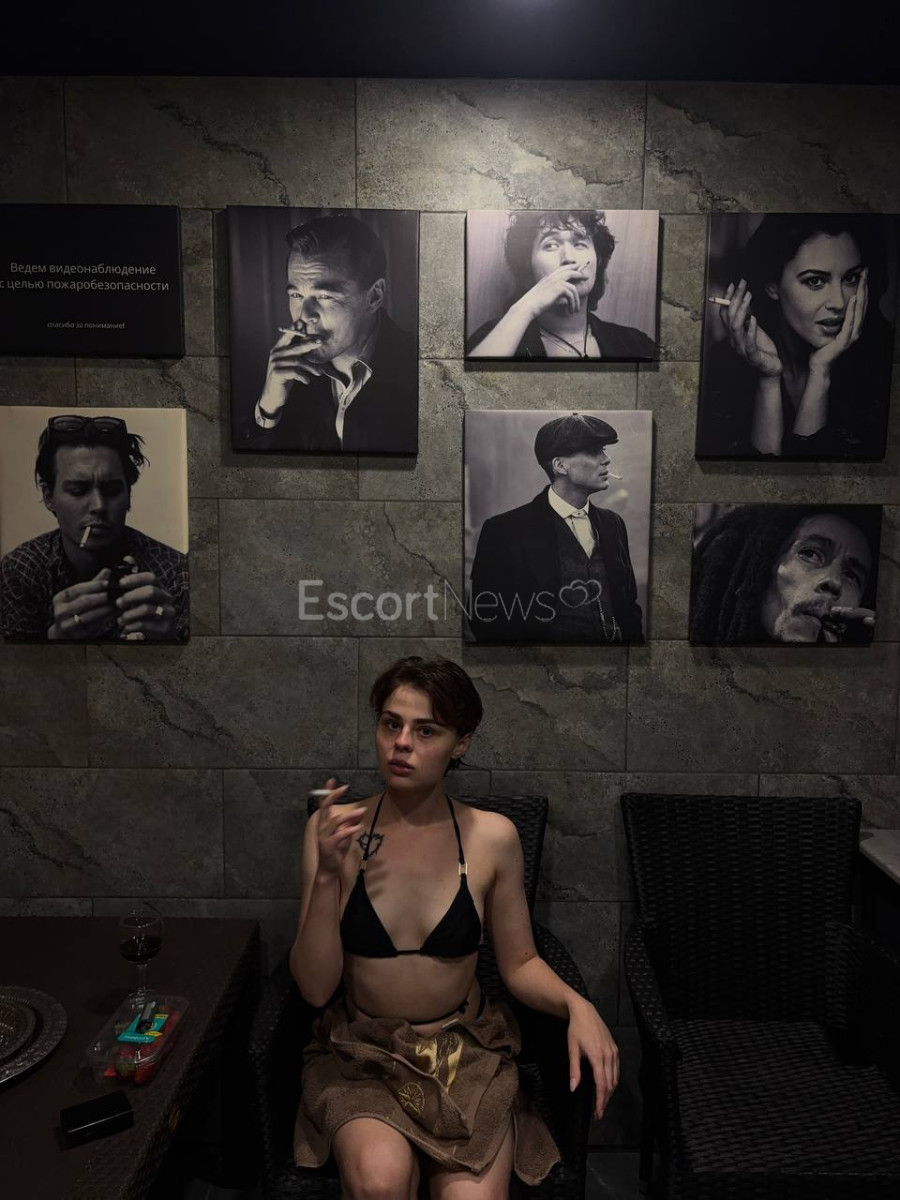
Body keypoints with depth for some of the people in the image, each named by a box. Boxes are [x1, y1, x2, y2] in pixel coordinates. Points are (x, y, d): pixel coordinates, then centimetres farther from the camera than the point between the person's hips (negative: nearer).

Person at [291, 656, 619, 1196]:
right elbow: (315, 987, -10)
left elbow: (519, 963, 3)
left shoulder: (492, 837, -9)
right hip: (362, 1051, 0)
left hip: (467, 1050, 1)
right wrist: (327, 875, -23)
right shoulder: (333, 830, -10)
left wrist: (575, 1004, -17)